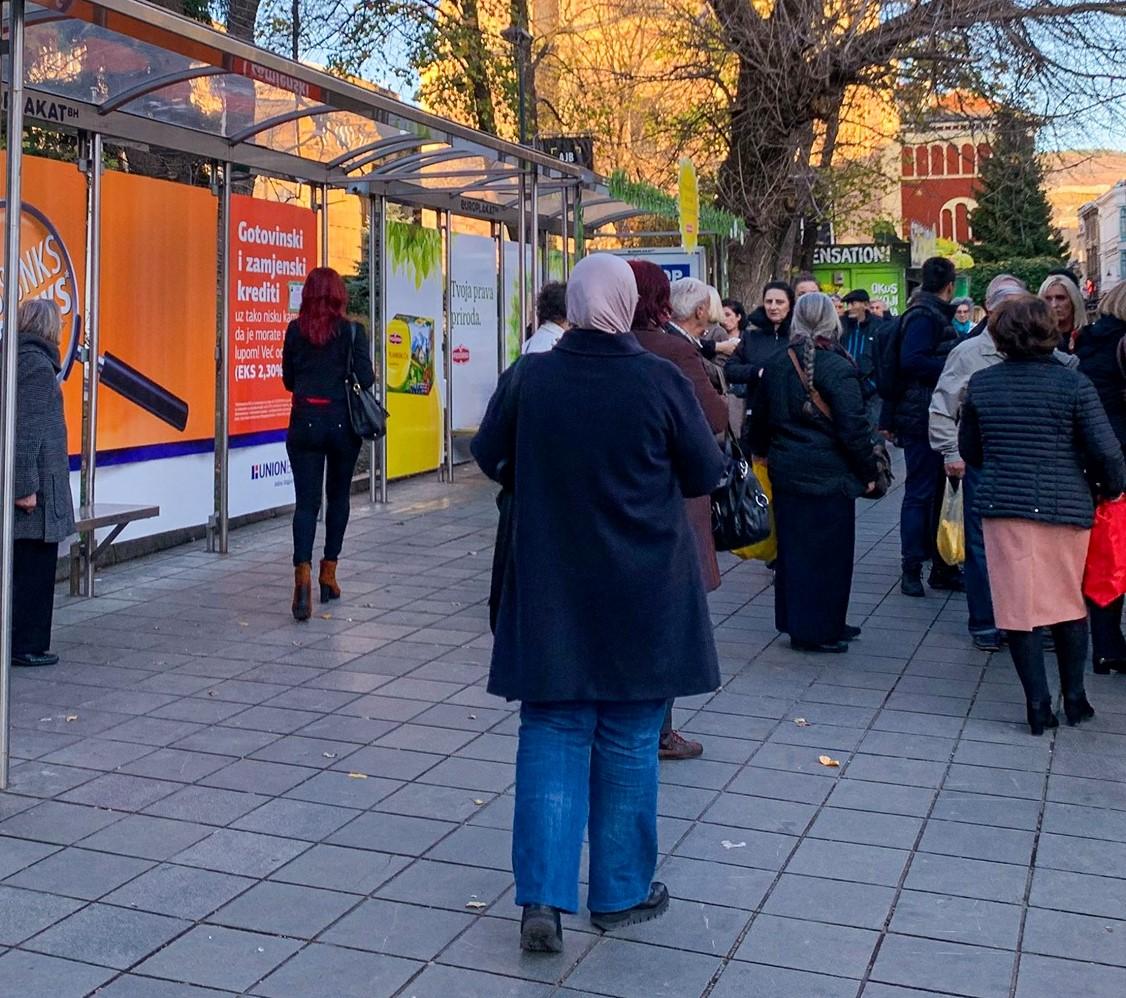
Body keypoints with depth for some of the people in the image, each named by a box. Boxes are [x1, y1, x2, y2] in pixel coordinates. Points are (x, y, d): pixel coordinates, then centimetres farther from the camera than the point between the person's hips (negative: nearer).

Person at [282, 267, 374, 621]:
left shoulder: (295, 330, 1)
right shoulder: (352, 331, -6)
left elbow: (288, 381, 7)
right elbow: (366, 378, -10)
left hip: (304, 422, 1)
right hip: (342, 422, -1)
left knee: (306, 500, -1)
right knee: (338, 497, 15)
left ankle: (303, 572, -21)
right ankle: (328, 574, 20)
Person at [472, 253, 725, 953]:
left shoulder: (528, 377, -8)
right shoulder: (661, 381, -13)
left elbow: (490, 457, 7)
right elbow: (707, 475, -4)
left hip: (551, 586, 1)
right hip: (645, 592, -1)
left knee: (553, 736, 10)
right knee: (628, 742, 11)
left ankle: (543, 898, 2)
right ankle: (621, 894, 24)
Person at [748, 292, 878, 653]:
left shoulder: (777, 365, 4)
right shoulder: (838, 369, -15)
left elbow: (760, 416, 16)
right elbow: (853, 429, -17)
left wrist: (761, 451, 34)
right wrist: (868, 472, -5)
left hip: (786, 471, 6)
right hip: (829, 474, -6)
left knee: (792, 546, 15)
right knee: (828, 550, 4)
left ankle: (794, 620, 25)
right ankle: (818, 630, 10)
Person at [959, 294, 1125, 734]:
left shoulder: (981, 383, -1)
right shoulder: (1073, 383, -9)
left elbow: (969, 451, 10)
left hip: (1003, 505, 1)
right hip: (1066, 507, 0)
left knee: (1020, 607, 6)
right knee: (1070, 602, 17)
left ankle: (1038, 705, 7)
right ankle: (1074, 698, 24)